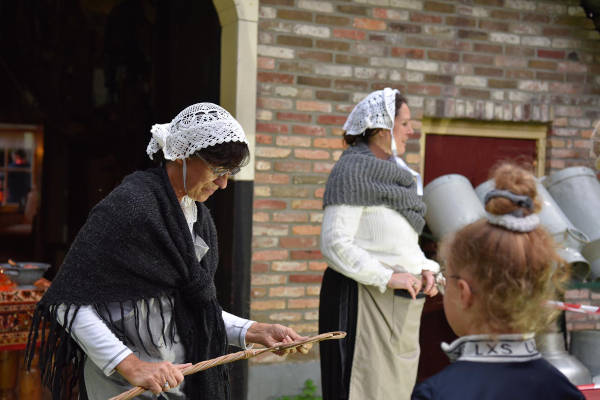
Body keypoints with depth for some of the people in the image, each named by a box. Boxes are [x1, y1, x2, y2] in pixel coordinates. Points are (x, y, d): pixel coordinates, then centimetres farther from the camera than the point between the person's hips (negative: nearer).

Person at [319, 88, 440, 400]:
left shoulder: (397, 173, 15)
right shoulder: (353, 170, -11)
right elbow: (334, 245, -19)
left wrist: (426, 268, 4)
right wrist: (388, 277, -20)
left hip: (403, 303, 9)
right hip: (362, 299, -9)